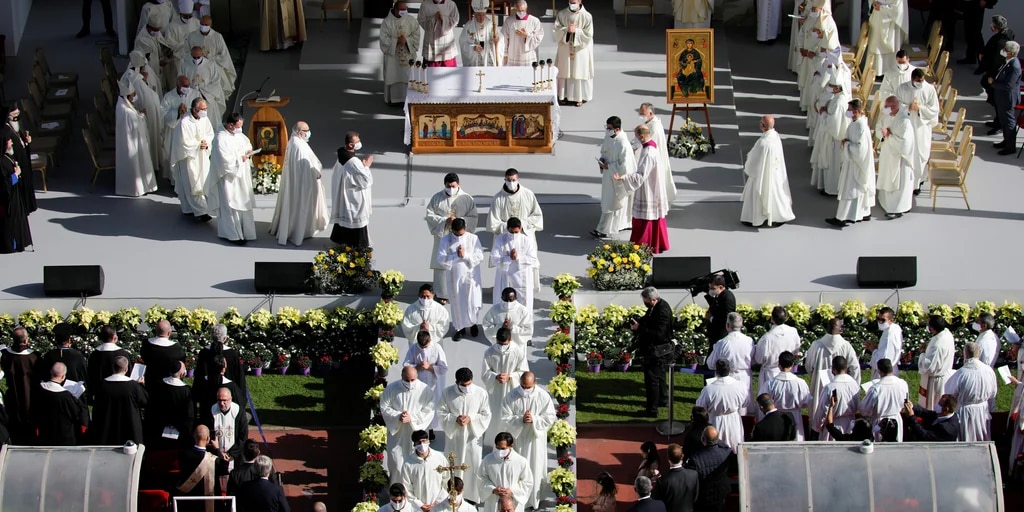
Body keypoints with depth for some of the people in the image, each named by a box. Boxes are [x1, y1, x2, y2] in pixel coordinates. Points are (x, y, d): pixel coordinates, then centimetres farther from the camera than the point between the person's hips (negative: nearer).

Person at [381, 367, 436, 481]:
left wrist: (412, 418, -21)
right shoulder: (391, 389, -5)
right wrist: (398, 416, -19)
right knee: (395, 464, 4)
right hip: (396, 432, 1)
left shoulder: (424, 390, -9)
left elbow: (429, 411, -9)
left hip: (416, 431, -1)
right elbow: (384, 408, -1)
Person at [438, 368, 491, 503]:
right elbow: (441, 413, -2)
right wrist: (455, 419, -20)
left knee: (473, 467, 6)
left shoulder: (481, 393, -12)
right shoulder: (448, 392, -8)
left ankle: (473, 497, 21)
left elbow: (486, 416, -6)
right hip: (454, 436, 1)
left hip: (473, 436, -1)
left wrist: (471, 419, -21)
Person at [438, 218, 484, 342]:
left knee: (473, 303, 5)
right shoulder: (445, 240, -6)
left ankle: (472, 323, 32)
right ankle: (460, 328, 24)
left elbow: (480, 257, -9)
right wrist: (456, 255, -21)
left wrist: (465, 255, -22)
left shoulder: (473, 239, -8)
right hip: (454, 276, 1)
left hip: (470, 276, -1)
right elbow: (441, 259, -10)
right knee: (457, 302, 9)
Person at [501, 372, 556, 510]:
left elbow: (550, 418, -8)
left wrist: (534, 419, -22)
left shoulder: (543, 396, -10)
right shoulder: (512, 397, -10)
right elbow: (506, 417, -9)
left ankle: (534, 499, 20)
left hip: (536, 438, 0)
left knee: (535, 467, 7)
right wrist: (521, 419, -24)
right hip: (517, 437, 0)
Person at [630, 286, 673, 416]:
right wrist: (638, 321, -2)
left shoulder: (662, 311, -28)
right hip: (656, 350, 10)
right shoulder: (656, 306, 2)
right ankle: (662, 400, 42)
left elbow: (658, 334, -33)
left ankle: (652, 410, 5)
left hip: (656, 351, -10)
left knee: (652, 378, -2)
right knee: (659, 375, 25)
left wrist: (639, 328, -29)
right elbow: (649, 319, 17)